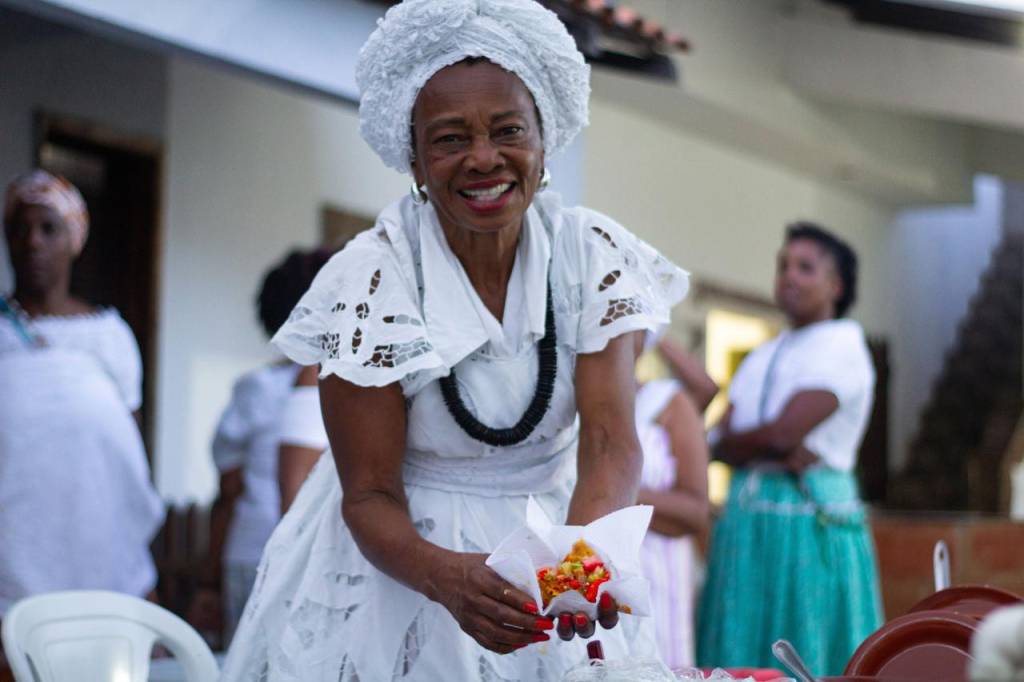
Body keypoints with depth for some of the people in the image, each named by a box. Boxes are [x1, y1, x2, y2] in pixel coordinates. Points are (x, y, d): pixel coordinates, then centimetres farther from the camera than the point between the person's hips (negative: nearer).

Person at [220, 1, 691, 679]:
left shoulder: (594, 255, -11)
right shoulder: (369, 279, -17)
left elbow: (610, 443, -20)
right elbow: (369, 495, -17)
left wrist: (584, 548, -42)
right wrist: (446, 575, -38)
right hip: (403, 550, -2)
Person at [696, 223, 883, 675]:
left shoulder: (842, 345, -4)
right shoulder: (762, 357, 18)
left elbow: (783, 431, -15)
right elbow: (723, 444, 7)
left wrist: (733, 441, 3)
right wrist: (778, 452, -12)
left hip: (810, 522, -7)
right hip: (746, 522, 7)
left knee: (805, 656, -5)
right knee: (744, 649, 5)